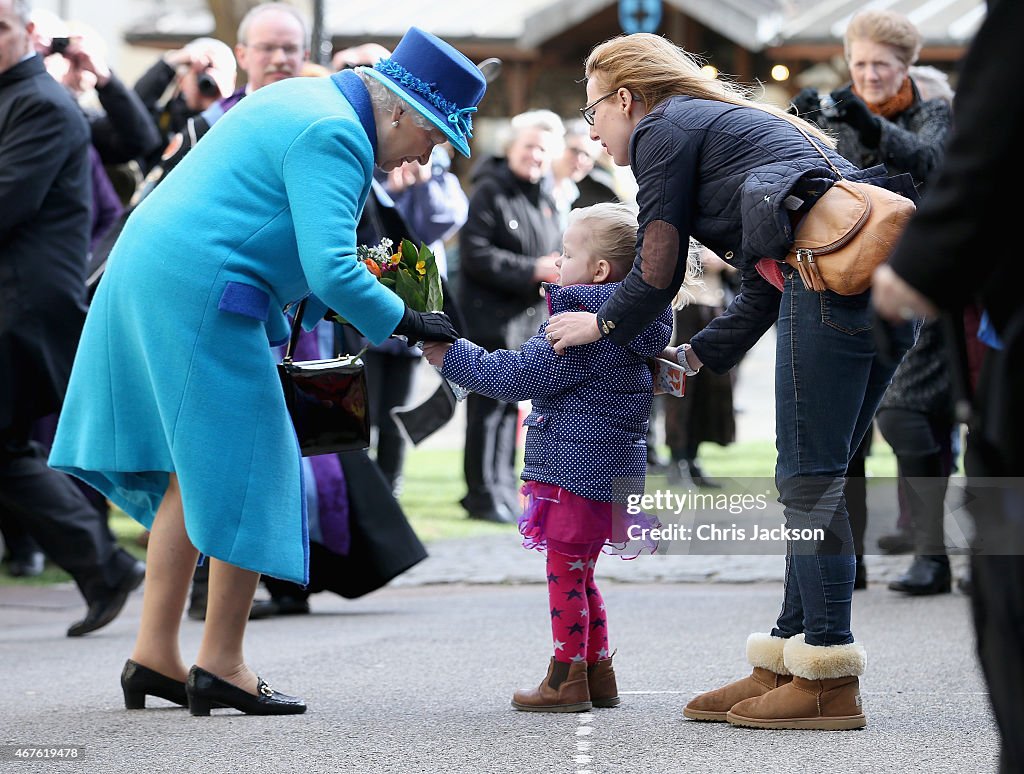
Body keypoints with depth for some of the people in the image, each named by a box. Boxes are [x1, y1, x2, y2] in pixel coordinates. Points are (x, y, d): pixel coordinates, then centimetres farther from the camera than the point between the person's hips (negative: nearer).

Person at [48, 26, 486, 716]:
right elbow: (332, 272, -22)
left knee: (196, 471, 14)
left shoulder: (308, 102, 18)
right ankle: (221, 665, 3)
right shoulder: (335, 139, -15)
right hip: (202, 297, -11)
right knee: (243, 475, -3)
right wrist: (405, 323, -10)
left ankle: (155, 657, 15)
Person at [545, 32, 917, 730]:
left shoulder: (664, 129, 9)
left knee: (808, 479, -7)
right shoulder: (727, 122, 35)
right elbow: (765, 290, 32)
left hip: (832, 270, -9)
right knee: (813, 480, 11)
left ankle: (831, 680, -9)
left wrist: (602, 325, 26)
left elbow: (658, 275, 8)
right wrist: (696, 356, 36)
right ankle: (788, 660, 12)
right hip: (889, 281, 9)